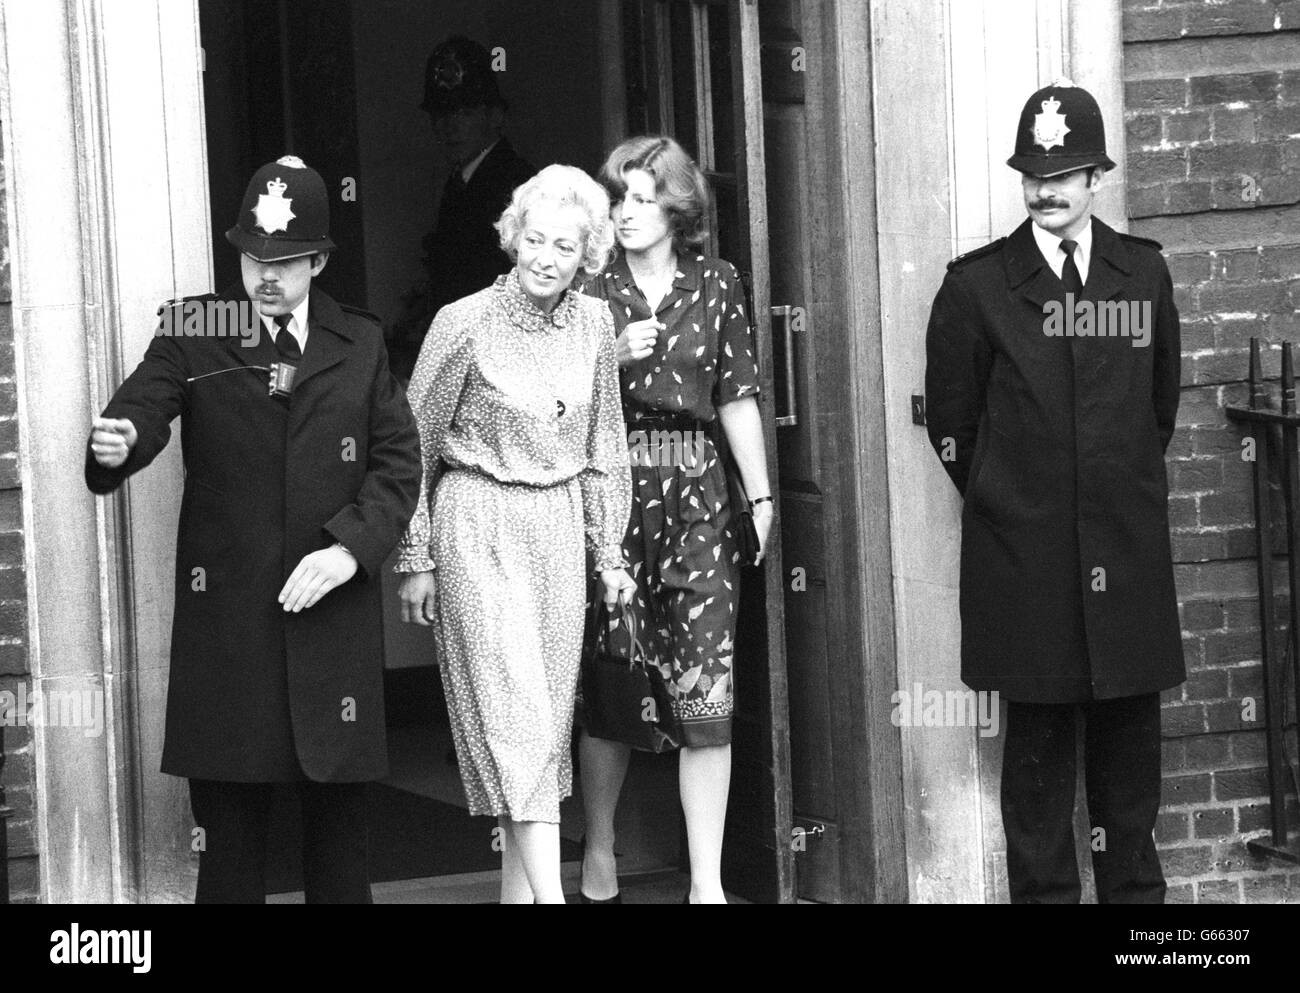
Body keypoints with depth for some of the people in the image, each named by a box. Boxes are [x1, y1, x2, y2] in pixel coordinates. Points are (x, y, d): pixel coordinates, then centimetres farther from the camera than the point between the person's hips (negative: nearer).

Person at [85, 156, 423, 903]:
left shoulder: (361, 344, 10)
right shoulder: (194, 333, 4)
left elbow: (399, 460, 6)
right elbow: (144, 406, -10)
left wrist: (352, 547, -9)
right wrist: (116, 443, -34)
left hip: (332, 606, 2)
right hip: (225, 609, -2)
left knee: (339, 803, 7)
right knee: (229, 809, 0)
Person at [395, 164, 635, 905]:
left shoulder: (594, 323, 3)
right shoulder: (464, 324, -10)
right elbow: (414, 447, -2)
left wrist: (610, 551, 13)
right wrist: (415, 559, -1)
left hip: (559, 525, 5)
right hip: (478, 529, -5)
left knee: (550, 709, 7)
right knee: (513, 710, -10)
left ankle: (518, 886, 16)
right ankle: (550, 893, -15)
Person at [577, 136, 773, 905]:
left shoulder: (717, 286, 7)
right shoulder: (592, 290, 3)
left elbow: (739, 398, 9)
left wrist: (761, 496, 5)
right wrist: (611, 356, -13)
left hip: (698, 493, 1)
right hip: (611, 492, -1)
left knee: (706, 690, -4)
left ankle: (708, 882, -2)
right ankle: (600, 854, 22)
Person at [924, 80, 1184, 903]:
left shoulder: (1145, 273, 7)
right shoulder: (978, 285, -2)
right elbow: (950, 420, 4)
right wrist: (1005, 502, 7)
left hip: (1128, 550, 2)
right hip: (1024, 555, -2)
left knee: (1130, 727, 6)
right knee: (1038, 734, 1)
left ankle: (1134, 886, 15)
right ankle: (1044, 888, 8)